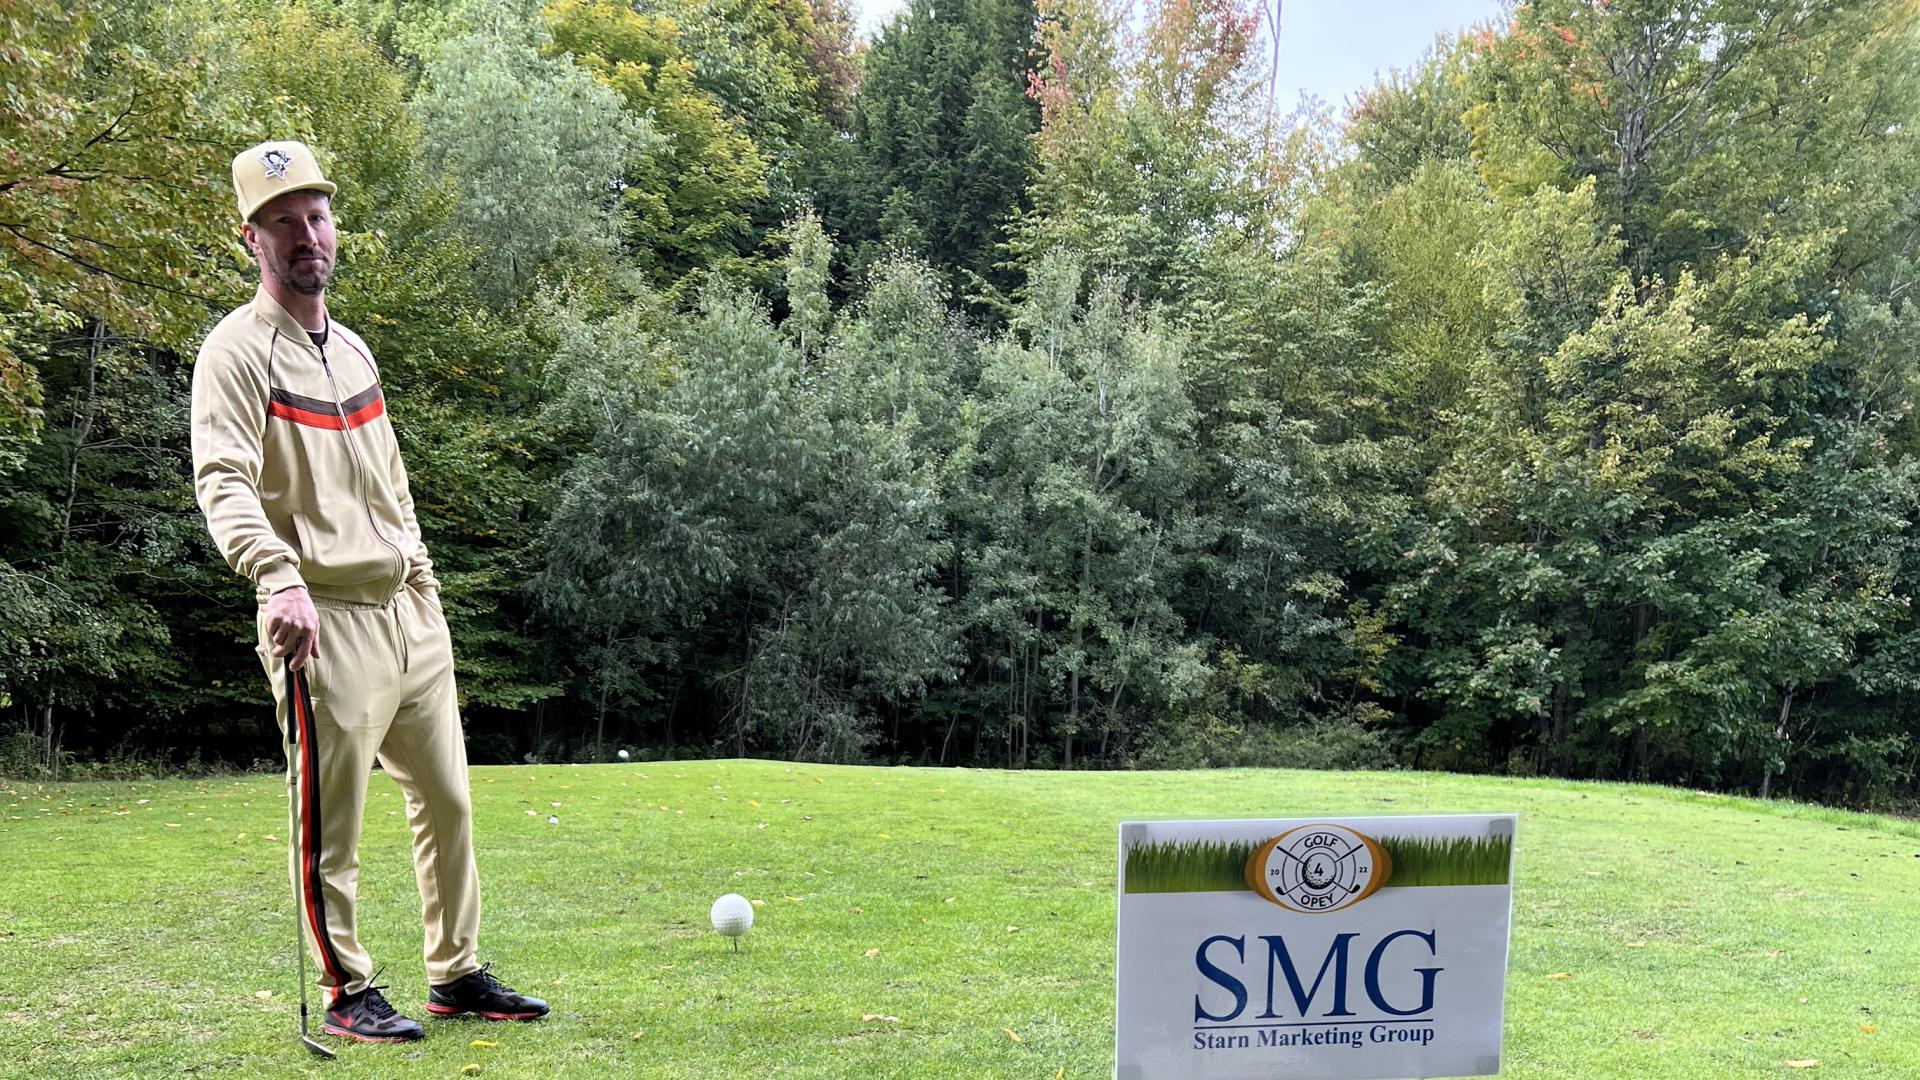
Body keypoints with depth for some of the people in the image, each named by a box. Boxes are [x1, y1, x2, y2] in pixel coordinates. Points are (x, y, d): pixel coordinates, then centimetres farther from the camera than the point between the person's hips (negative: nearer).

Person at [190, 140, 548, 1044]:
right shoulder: (238, 350, -6)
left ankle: (456, 974, 23)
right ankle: (348, 993, 16)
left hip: (407, 610, 8)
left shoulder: (353, 349, 18)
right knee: (331, 823, 0)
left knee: (446, 797, 11)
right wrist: (278, 576, -35)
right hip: (325, 618, -7)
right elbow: (223, 481, -20)